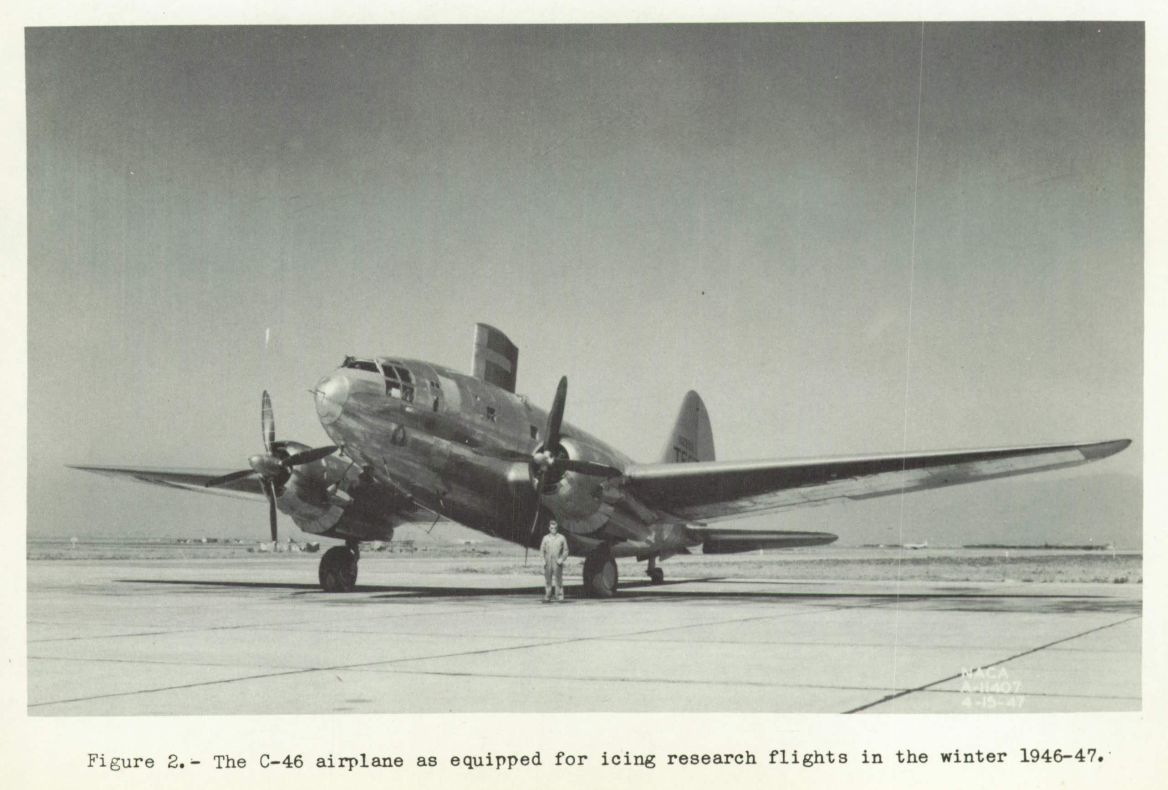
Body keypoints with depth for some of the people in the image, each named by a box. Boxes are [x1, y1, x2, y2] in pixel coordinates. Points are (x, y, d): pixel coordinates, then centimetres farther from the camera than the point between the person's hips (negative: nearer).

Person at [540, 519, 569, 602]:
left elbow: (565, 551, 7)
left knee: (559, 579, -5)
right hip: (548, 562, 2)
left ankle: (560, 596, -2)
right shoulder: (546, 538, 10)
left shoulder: (561, 538, 5)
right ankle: (547, 596, 5)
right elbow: (542, 550, 12)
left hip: (557, 562, -2)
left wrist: (562, 559, -7)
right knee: (547, 579, 1)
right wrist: (543, 559, 0)